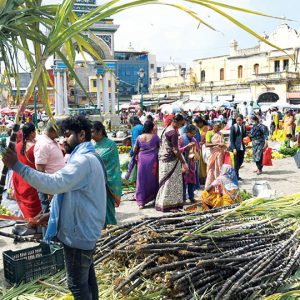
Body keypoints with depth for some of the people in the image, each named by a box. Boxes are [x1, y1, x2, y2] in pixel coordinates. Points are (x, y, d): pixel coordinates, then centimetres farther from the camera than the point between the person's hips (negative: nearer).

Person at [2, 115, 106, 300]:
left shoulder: (83, 160, -23)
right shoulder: (87, 158, 13)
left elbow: (52, 184, -34)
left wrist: (17, 165, -31)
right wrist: (54, 213, 12)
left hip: (79, 232, -10)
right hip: (86, 228, 10)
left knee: (77, 283, 2)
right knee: (87, 276, 21)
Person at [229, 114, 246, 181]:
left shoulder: (244, 127, 10)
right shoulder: (233, 127, -5)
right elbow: (231, 139, -6)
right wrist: (234, 148, -13)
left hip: (242, 147, 5)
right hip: (236, 147, -5)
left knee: (241, 161, 9)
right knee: (236, 162, -3)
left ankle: (235, 173, 27)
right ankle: (236, 176, 8)